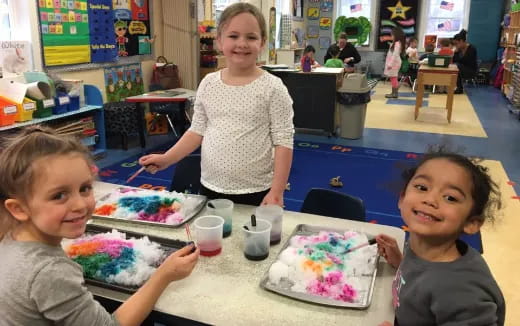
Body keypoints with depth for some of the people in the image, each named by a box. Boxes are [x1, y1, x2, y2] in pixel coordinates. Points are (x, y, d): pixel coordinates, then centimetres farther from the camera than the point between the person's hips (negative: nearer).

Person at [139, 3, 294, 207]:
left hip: (255, 193, -4)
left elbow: (283, 142, -11)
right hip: (210, 188, 4)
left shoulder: (272, 88, -11)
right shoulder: (208, 84, 2)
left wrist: (277, 192, -15)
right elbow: (197, 131, 7)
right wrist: (166, 158, -3)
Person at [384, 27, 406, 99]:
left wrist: (390, 64, -24)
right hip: (393, 63, 10)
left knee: (393, 78, -8)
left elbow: (395, 54, -22)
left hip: (394, 63, -10)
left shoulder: (397, 44, -16)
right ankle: (394, 93, 15)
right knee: (393, 78, 11)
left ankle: (394, 93, -5)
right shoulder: (395, 43, 16)